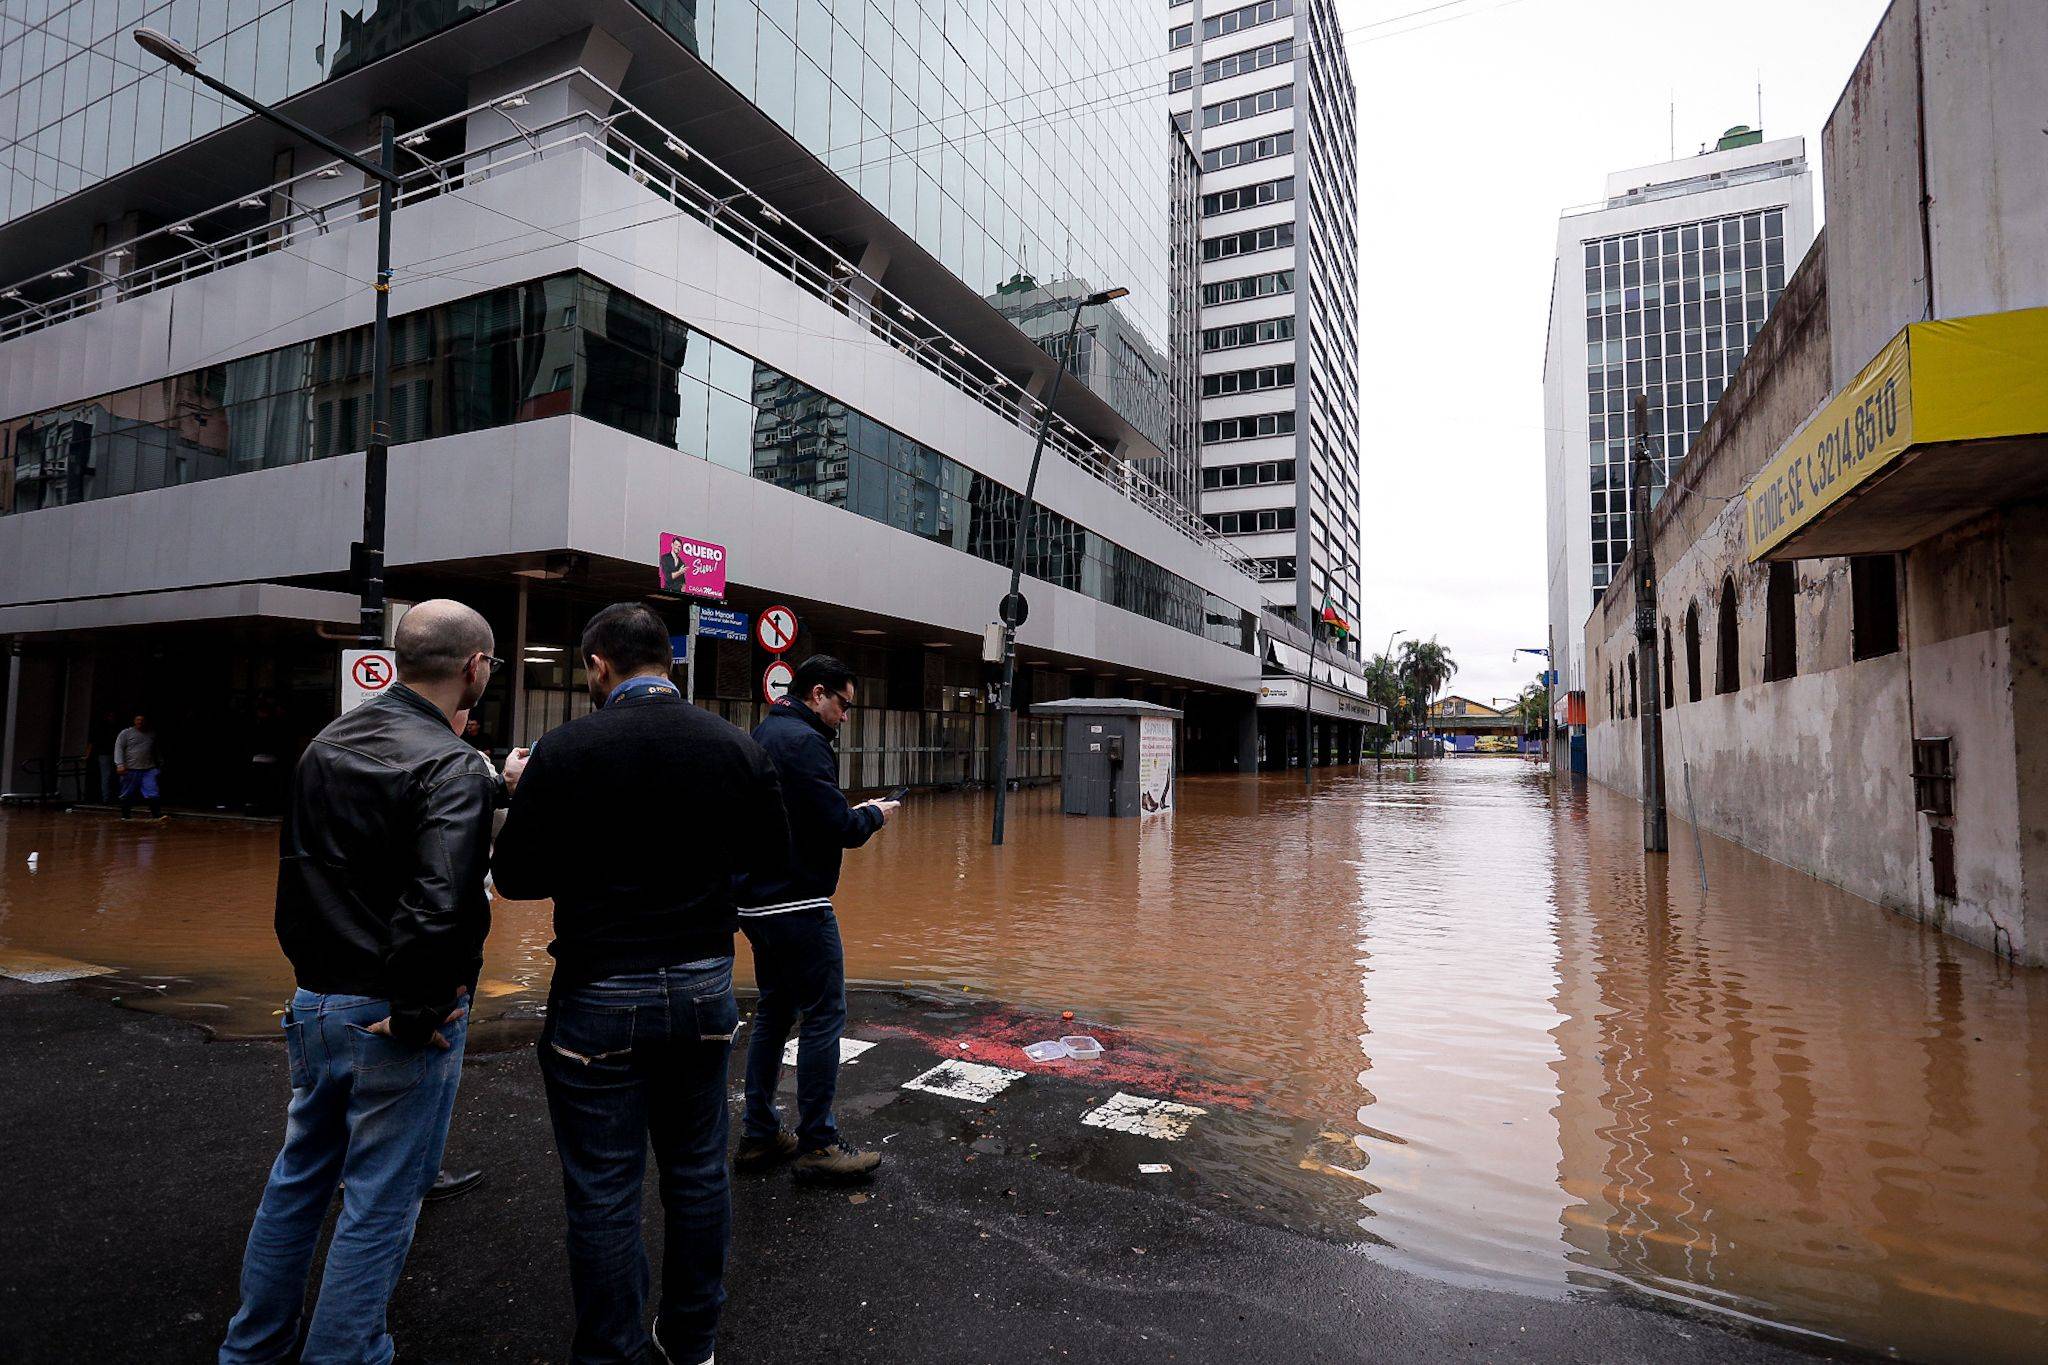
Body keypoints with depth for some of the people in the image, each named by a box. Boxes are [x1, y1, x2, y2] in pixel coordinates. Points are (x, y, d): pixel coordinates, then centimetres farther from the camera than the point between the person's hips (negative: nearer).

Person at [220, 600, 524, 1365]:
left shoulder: (327, 743, 4)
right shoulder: (452, 764, -22)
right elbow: (441, 904, -32)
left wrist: (496, 790, 19)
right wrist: (418, 1012, -19)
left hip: (315, 999, 8)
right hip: (395, 1015, -8)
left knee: (299, 1176, 25)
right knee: (378, 1204, 9)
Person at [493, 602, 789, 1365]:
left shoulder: (566, 750, -14)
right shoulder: (736, 746, -4)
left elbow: (515, 878, -10)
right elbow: (771, 853, 6)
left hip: (601, 994, -3)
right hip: (703, 987, 4)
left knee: (603, 1190, 11)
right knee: (697, 1171, 19)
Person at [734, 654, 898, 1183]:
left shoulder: (762, 735, 14)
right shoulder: (804, 741, -17)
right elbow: (840, 828, -21)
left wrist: (852, 813, 11)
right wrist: (873, 815, -2)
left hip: (758, 901, 10)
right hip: (797, 905, -10)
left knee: (774, 1013, 17)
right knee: (824, 1016, 0)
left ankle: (760, 1136, 26)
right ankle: (818, 1145, 9)